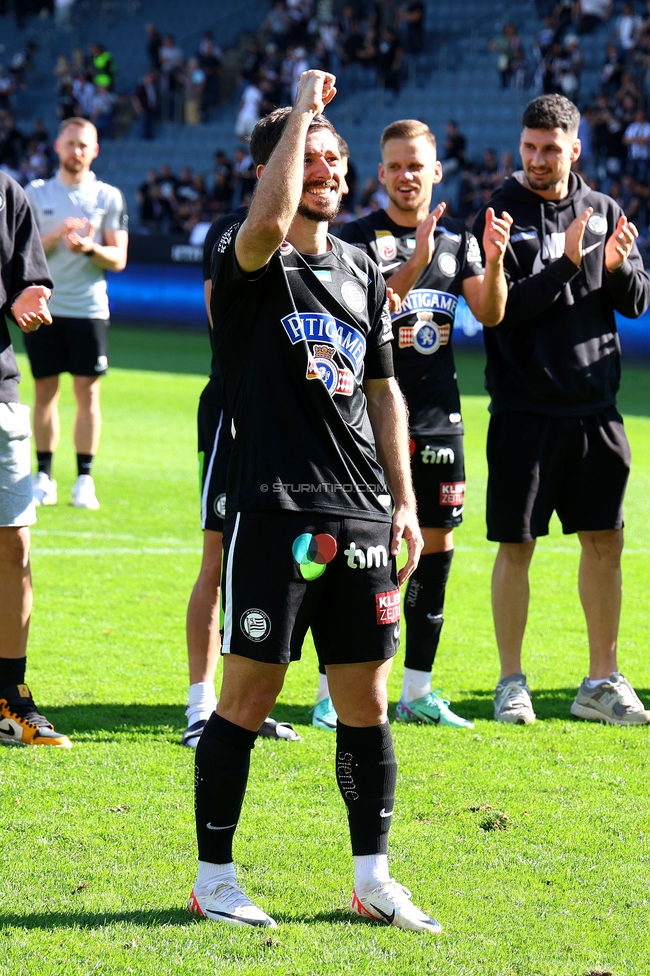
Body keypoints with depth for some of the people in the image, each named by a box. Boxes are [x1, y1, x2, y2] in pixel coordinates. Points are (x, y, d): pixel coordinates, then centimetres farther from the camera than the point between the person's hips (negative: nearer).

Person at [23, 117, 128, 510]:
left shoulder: (110, 197, 4)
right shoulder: (37, 193, 6)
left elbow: (118, 259, 1)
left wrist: (90, 247, -19)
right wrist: (56, 236, -16)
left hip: (89, 309, -1)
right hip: (44, 306, 1)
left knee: (88, 391, -4)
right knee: (45, 390, 3)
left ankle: (85, 479, 0)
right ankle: (44, 476, 10)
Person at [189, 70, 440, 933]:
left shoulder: (361, 272, 16)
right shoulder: (249, 262, -4)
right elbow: (268, 223, -29)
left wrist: (404, 502, 15)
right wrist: (302, 107, -18)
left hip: (359, 514, 6)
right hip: (272, 510, -6)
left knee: (365, 700, 8)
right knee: (247, 697, -2)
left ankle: (373, 880, 17)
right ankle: (213, 879, 9)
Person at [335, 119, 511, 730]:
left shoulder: (457, 240, 12)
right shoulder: (360, 239, -4)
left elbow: (490, 314, 2)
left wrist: (494, 261, -16)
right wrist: (416, 263, -29)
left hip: (438, 417, 5)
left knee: (436, 546, 7)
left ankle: (417, 691, 15)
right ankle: (333, 693, -1)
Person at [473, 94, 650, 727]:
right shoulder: (500, 216, -5)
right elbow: (500, 311, -14)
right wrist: (567, 265, -22)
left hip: (594, 407, 4)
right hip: (524, 410, -4)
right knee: (516, 545, 0)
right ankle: (511, 684, 10)